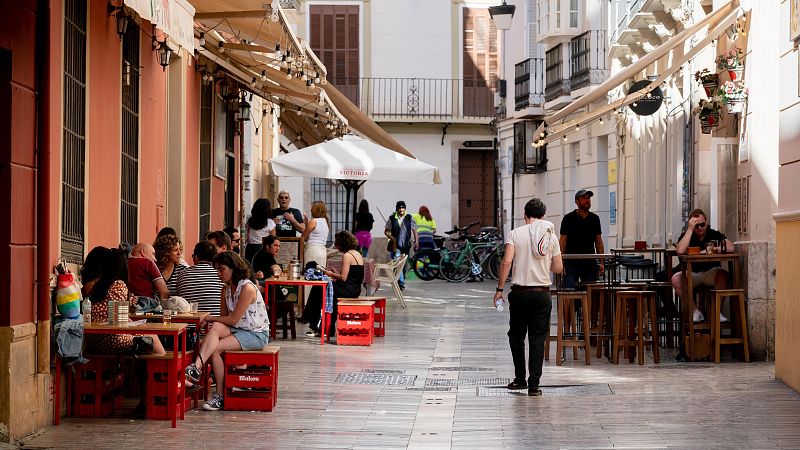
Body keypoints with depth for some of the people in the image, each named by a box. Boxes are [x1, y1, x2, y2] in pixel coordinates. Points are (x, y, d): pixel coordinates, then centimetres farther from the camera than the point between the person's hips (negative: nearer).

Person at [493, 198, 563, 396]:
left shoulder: (516, 233, -3)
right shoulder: (551, 236, 3)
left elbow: (507, 261, -13)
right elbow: (558, 268, 5)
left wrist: (499, 289, -7)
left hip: (520, 292, -1)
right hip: (542, 293, 1)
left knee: (516, 336, 15)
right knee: (537, 339, 4)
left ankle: (520, 379, 18)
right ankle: (533, 385, 1)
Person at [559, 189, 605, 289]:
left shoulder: (595, 219, 11)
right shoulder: (568, 219, -1)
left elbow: (598, 242, 13)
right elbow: (563, 241, -2)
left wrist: (601, 262, 6)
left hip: (590, 263, 4)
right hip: (571, 263, -4)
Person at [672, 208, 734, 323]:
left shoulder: (714, 234, 0)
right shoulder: (686, 235, 0)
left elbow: (731, 248, -16)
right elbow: (680, 251, -24)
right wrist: (690, 229, -20)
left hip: (711, 271, 0)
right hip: (691, 273, 0)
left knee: (723, 274, -33)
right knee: (676, 279, -30)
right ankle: (696, 311, -18)